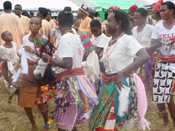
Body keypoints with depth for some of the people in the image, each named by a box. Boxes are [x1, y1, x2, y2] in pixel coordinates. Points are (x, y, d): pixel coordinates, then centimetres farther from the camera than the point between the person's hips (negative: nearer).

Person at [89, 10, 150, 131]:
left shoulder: (127, 39, -16)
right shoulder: (110, 41, 10)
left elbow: (145, 56, -32)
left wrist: (122, 74, -30)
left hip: (120, 85, -8)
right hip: (107, 85, 8)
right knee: (100, 121, 16)